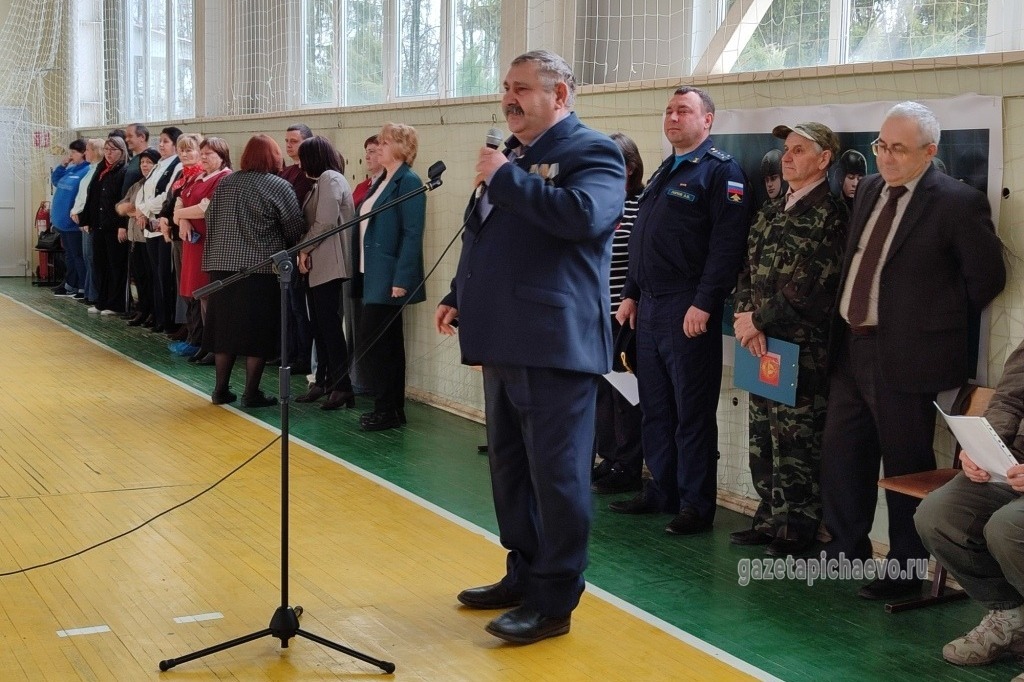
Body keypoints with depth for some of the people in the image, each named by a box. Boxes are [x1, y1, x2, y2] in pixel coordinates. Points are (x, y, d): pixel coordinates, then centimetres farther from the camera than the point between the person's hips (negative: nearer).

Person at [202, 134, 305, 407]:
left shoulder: (225, 183, 9)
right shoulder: (279, 186, -6)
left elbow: (210, 221, 13)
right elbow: (295, 229, -5)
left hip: (222, 264, 5)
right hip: (261, 268, -5)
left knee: (226, 327, 12)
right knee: (257, 332, 1)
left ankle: (221, 389, 16)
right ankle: (251, 393, 3)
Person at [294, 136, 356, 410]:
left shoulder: (330, 179, -9)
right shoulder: (321, 181, 20)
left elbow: (325, 222, -18)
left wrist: (304, 249, -8)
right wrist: (305, 251, 2)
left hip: (328, 266, -9)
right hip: (316, 266, 9)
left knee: (329, 326, -8)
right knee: (319, 327, 11)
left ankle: (342, 386, -6)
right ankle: (323, 382, 17)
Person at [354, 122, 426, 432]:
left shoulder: (408, 182, -12)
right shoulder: (383, 181, 15)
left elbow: (412, 234, -18)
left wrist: (401, 279, -23)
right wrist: (363, 272, 15)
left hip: (390, 278, -9)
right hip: (375, 276, 9)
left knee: (371, 342, -9)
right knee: (388, 344, 12)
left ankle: (386, 410, -1)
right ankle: (393, 409, 18)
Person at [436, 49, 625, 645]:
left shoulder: (592, 151, -7)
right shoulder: (512, 155, 19)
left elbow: (584, 216, -26)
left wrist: (505, 178, -18)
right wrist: (459, 298, 16)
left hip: (555, 344, -9)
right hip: (505, 341, 9)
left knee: (556, 474, -3)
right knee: (510, 467, 16)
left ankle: (555, 601, 5)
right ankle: (524, 573, 29)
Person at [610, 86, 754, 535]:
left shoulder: (721, 171, -8)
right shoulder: (664, 173, 19)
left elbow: (727, 243, -17)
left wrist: (704, 303, -22)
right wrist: (631, 294, 16)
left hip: (688, 311, -8)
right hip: (649, 308, 8)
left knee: (692, 412, -2)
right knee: (654, 408, 13)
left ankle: (697, 505, 5)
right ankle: (661, 492, 23)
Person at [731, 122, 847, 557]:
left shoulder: (829, 215, -11)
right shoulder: (771, 212, 14)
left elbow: (811, 288, -17)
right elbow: (748, 272, 13)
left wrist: (759, 319, -10)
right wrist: (746, 318, -5)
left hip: (803, 350, -8)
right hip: (762, 345, 8)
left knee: (796, 442, -1)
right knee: (762, 439, 14)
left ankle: (796, 531, 10)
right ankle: (769, 519, 25)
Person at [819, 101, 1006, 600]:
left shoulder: (957, 203, -12)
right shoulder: (869, 189, 10)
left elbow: (988, 277, -7)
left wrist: (941, 323, 0)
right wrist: (841, 329, 11)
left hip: (906, 357, -7)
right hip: (852, 348, 7)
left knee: (905, 465, 4)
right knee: (841, 457, 14)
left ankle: (905, 571, 17)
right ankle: (846, 549, 32)